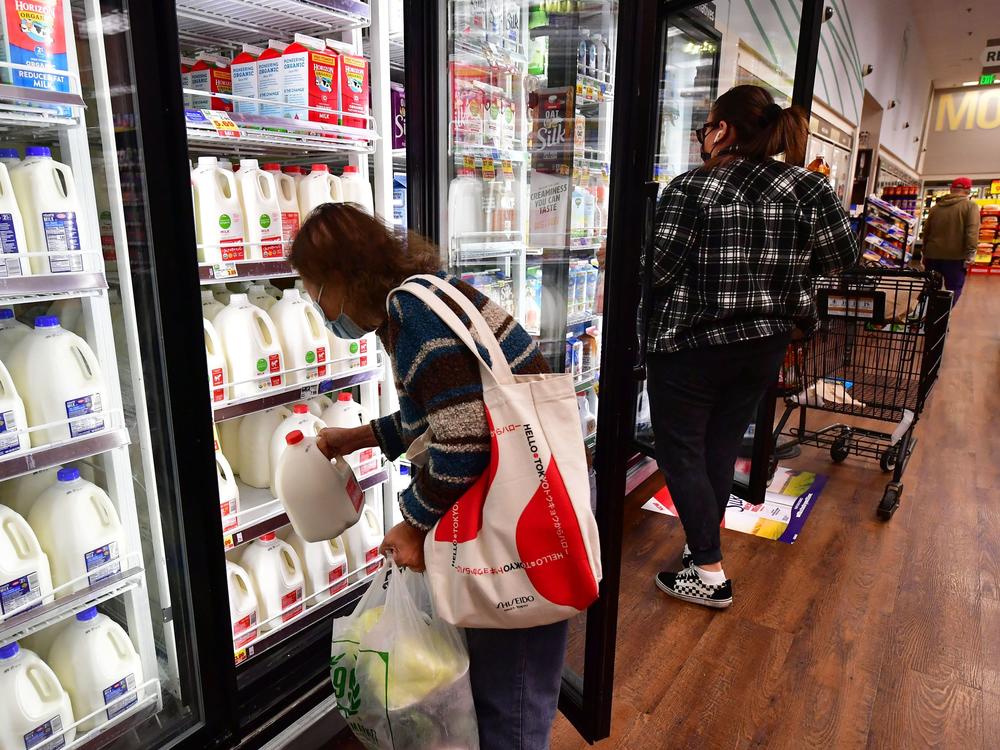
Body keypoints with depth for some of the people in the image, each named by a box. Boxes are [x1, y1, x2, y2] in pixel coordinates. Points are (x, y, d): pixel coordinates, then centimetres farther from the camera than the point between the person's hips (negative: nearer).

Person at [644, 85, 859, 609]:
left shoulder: (691, 188, -15)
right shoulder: (805, 188, -2)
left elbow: (659, 270, -17)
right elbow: (842, 256, 4)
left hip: (690, 345, -5)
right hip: (764, 344, 5)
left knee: (680, 451, 7)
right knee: (722, 448, 18)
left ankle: (710, 575, 11)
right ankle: (702, 546, 32)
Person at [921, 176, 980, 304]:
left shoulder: (936, 206, 13)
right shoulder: (971, 206, -3)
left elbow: (926, 231, 18)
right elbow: (972, 232, -16)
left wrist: (925, 252, 26)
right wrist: (970, 254, -16)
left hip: (932, 254, 5)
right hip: (955, 256, -5)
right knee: (954, 290, 1)